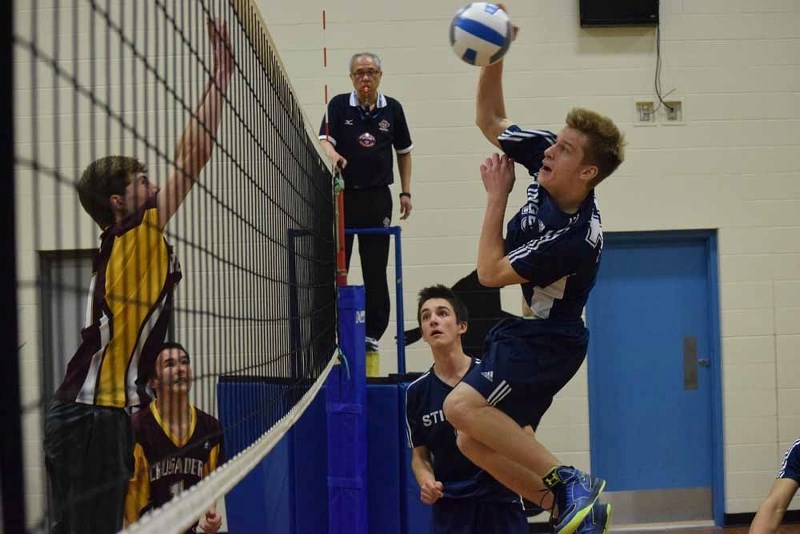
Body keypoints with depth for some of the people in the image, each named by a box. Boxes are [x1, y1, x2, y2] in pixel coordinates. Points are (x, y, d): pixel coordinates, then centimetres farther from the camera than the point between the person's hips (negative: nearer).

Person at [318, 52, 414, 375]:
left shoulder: (392, 109, 5)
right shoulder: (339, 105, 0)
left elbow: (403, 152, 14)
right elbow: (325, 139, -11)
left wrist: (406, 192, 10)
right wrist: (333, 156, -34)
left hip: (377, 197, 1)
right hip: (342, 195, -1)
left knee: (375, 270, 3)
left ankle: (372, 337, 11)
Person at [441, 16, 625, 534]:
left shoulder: (577, 238, -30)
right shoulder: (543, 155, -11)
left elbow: (490, 272, -20)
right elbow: (490, 120, 4)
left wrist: (496, 197, -14)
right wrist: (494, 57, -13)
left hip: (548, 342, -9)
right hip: (522, 331, 9)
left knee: (462, 405, -27)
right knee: (475, 443, 7)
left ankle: (570, 483, -18)